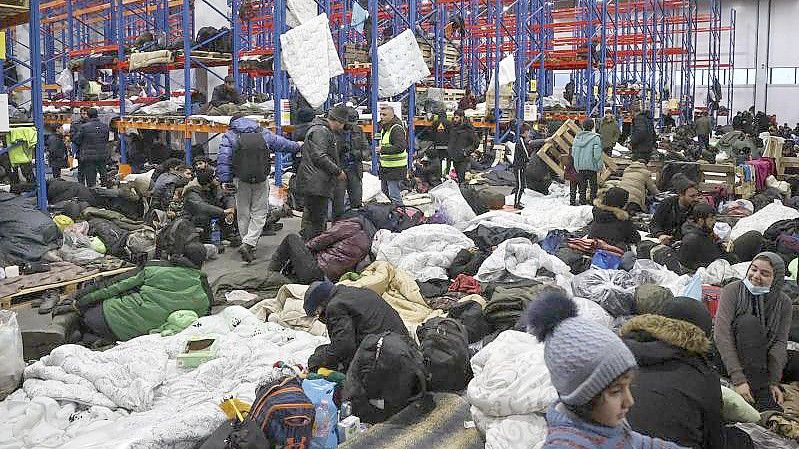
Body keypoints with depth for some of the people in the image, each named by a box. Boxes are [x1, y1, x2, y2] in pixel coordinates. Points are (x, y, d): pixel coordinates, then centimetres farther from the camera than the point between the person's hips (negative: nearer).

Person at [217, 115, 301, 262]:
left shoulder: (229, 136, 5)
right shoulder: (263, 134, 12)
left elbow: (223, 159, -6)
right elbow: (282, 143, 24)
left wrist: (225, 180, -7)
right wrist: (297, 146, 41)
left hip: (241, 180, 0)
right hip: (261, 180, 0)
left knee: (243, 214, 11)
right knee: (259, 213, 2)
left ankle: (247, 245, 16)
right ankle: (248, 243, -14)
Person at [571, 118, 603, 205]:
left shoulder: (577, 137, 2)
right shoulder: (595, 138, -12)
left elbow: (573, 153, 5)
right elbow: (597, 153, -14)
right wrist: (599, 166, -5)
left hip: (580, 165, 4)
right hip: (591, 165, -4)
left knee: (582, 183, 15)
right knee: (593, 184, 9)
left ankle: (582, 200, 18)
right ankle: (593, 200, 11)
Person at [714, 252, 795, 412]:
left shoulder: (783, 302, -3)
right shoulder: (733, 290, -13)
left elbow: (779, 342, -10)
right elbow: (721, 333, -24)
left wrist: (774, 382, -24)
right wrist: (738, 379, -33)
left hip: (762, 360, 4)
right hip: (727, 356, -4)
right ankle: (760, 395, -34)